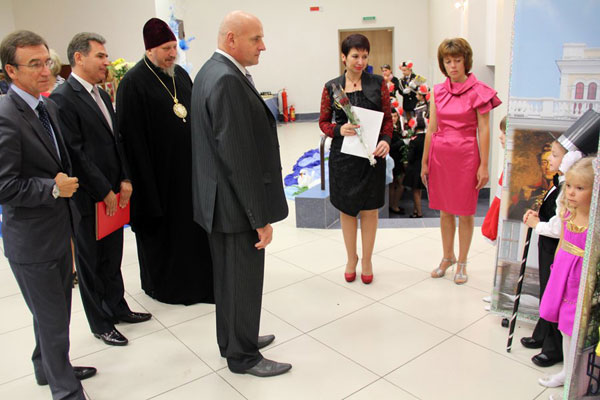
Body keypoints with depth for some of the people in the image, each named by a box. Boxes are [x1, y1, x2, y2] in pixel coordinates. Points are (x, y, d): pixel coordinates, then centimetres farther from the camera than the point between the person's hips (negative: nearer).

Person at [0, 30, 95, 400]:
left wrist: (67, 184, 7)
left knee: (55, 310, 25)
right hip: (32, 241, -9)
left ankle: (48, 367, 47)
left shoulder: (49, 106, 6)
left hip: (60, 230, 9)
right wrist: (53, 188, -20)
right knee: (52, 319, 6)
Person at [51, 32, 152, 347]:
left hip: (113, 195, 7)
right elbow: (75, 153, -18)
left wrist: (124, 180, 3)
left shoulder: (101, 95, 11)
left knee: (112, 257, 19)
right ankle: (100, 324, 25)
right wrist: (103, 191, -15)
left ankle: (117, 307, 37)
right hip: (88, 200, -7)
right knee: (91, 262, 9)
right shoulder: (62, 99, -15)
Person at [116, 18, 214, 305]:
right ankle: (164, 284, 29)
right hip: (160, 171, -6)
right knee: (163, 229, 9)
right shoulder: (133, 83, -12)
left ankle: (196, 279, 32)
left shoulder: (180, 74, 8)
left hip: (189, 166, 6)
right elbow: (132, 137, -15)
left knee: (193, 223, 15)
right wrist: (144, 181, -17)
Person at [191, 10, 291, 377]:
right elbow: (240, 158, -25)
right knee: (244, 280, 6)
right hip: (236, 203, -10)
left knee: (228, 275, 21)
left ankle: (233, 339, 40)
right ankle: (244, 356, 25)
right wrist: (261, 218, -20)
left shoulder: (210, 71, 10)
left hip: (217, 198, 10)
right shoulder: (228, 81, -22)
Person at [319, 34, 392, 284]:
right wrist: (340, 130, -15)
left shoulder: (378, 84, 1)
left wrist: (386, 141, -15)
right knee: (346, 209, 10)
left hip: (372, 154, 0)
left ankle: (366, 260, 26)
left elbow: (388, 118, 4)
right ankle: (351, 258, 29)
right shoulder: (331, 87, 2)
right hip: (343, 155, 1)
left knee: (369, 209, 8)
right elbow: (323, 122, 6)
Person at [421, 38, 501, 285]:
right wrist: (424, 162, 8)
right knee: (445, 211, 14)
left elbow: (483, 130, -7)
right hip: (440, 155, 4)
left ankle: (462, 263, 22)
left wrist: (484, 166, -10)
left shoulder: (478, 91, -6)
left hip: (466, 156, -4)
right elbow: (431, 128, 8)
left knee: (465, 213, 7)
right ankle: (447, 257, 31)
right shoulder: (438, 91, 6)